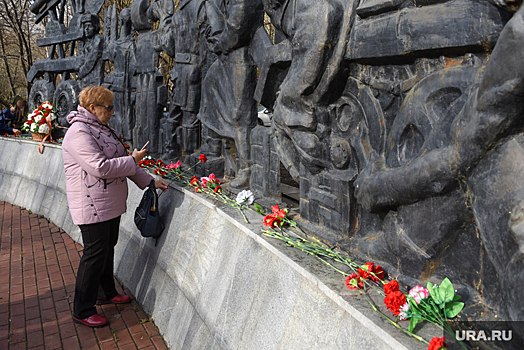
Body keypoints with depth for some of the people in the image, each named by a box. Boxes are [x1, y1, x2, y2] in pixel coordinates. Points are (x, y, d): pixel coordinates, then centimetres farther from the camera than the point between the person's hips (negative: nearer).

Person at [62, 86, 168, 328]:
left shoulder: (102, 129, 14)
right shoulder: (79, 133, -18)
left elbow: (119, 162, 16)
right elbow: (100, 167, -28)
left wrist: (149, 181, 10)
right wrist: (133, 160, -16)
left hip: (110, 204, 10)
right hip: (92, 206, -10)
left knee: (108, 249, 20)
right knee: (95, 255, -3)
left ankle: (106, 293, 37)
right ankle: (82, 311, 12)